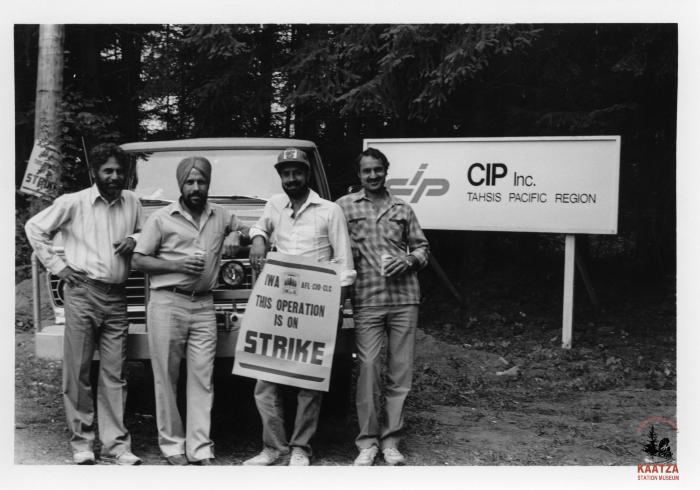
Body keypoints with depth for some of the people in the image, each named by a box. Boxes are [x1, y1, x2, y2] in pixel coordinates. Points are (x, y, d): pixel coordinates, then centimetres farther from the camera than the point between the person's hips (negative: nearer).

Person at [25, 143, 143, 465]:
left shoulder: (132, 202, 10)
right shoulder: (73, 203, 0)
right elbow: (34, 228, 7)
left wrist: (134, 240, 2)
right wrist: (57, 266, 0)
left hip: (116, 297, 3)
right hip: (82, 294, -2)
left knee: (114, 375, 3)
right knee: (78, 372, 2)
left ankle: (116, 445, 7)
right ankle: (82, 442, 14)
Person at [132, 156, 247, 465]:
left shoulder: (220, 216, 12)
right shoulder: (161, 218, 1)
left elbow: (244, 229, 30)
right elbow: (138, 261, 1)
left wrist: (236, 236, 7)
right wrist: (177, 265, -12)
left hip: (204, 306, 3)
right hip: (167, 304, -2)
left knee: (202, 378, 0)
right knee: (166, 378, 3)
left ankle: (200, 449, 4)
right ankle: (172, 444, 14)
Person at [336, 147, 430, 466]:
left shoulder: (402, 209, 14)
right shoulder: (345, 206, 7)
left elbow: (422, 246, 18)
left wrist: (409, 260, -3)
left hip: (404, 298, 2)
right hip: (366, 299, -2)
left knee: (400, 370, 4)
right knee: (368, 369, -4)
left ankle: (390, 440, 15)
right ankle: (367, 441, 9)